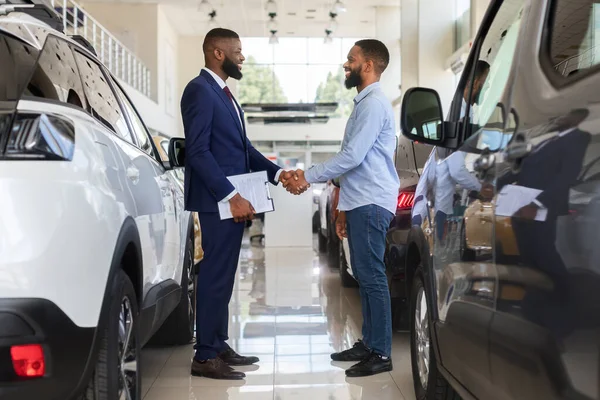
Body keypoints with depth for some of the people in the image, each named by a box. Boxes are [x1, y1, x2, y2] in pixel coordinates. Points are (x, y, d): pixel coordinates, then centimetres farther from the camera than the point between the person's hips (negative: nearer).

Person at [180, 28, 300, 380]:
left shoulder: (224, 93, 18)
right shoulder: (200, 90, -12)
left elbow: (242, 147, 19)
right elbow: (198, 151, -19)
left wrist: (277, 173, 6)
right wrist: (232, 196, -22)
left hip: (233, 200, 9)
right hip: (218, 202, -9)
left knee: (223, 278, 14)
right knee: (215, 277, -5)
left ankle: (219, 346, 22)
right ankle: (205, 357, 2)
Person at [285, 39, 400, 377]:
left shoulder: (374, 103, -12)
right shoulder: (365, 103, 20)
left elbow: (352, 156, -19)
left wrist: (308, 178, -12)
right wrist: (345, 207, 22)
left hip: (370, 205, -10)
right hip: (361, 203, 10)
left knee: (372, 276, -7)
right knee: (365, 276, 13)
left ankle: (381, 353, -2)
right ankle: (369, 344, 21)